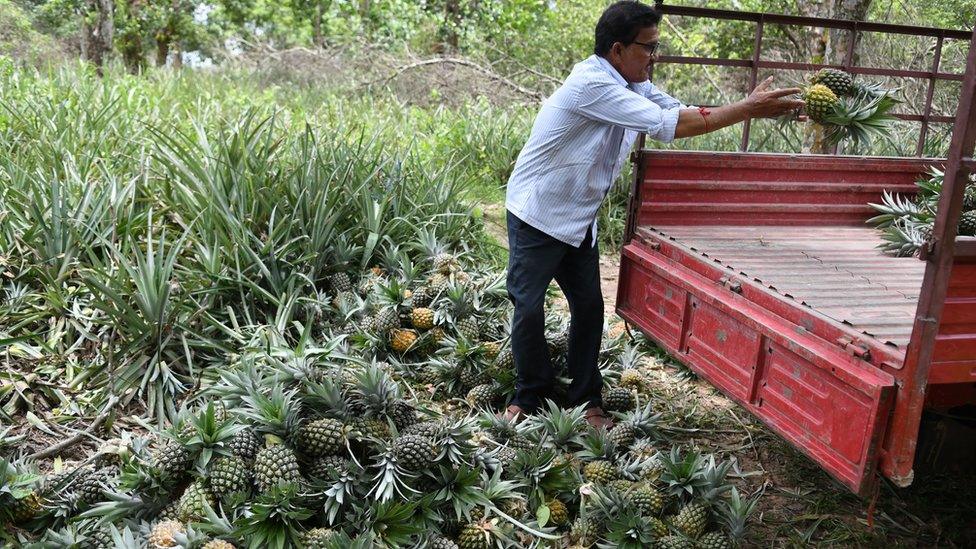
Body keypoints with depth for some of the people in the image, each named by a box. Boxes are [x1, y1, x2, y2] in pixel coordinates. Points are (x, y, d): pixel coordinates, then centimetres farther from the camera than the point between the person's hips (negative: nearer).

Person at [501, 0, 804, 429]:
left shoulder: (633, 86, 4)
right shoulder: (593, 83, -25)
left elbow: (684, 114, 2)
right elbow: (670, 126, -29)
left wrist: (753, 106, -11)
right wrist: (747, 109, -25)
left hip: (578, 220, 8)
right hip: (537, 214, -8)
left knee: (589, 307, 7)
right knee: (528, 307, 0)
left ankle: (585, 399, 19)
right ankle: (529, 394, 18)